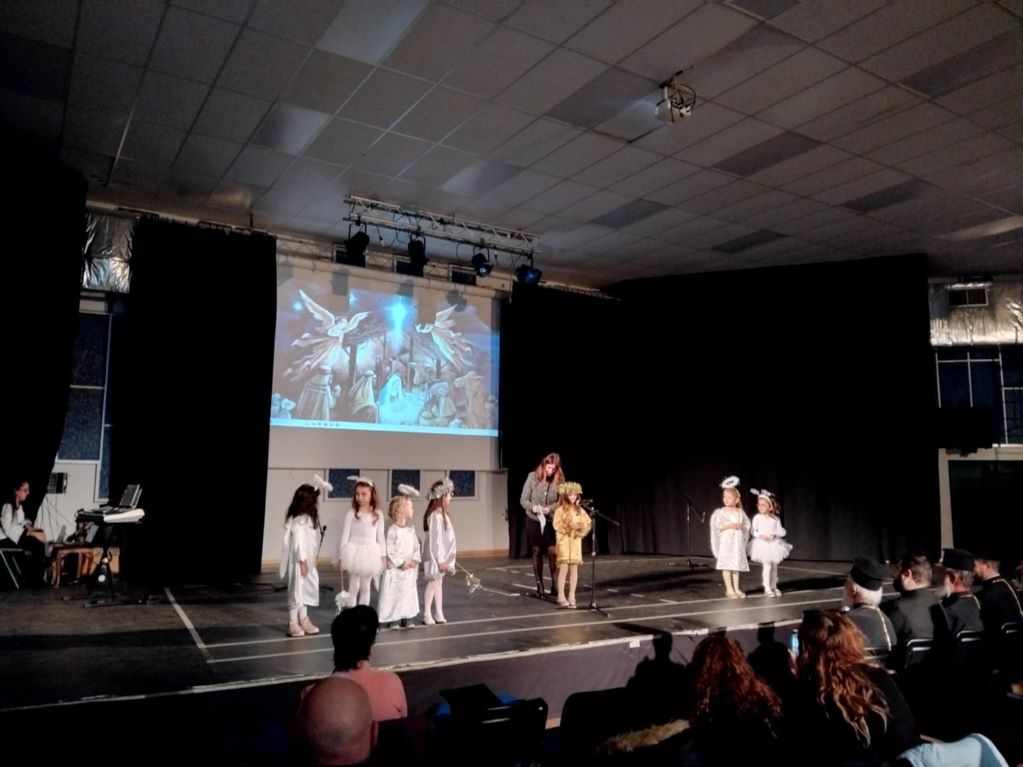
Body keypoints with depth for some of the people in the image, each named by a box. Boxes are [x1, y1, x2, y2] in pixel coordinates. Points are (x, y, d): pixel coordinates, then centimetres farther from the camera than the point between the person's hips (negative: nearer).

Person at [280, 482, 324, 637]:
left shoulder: (308, 518, 10)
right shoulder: (298, 520, -19)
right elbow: (298, 541, -21)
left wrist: (310, 561, 12)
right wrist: (302, 561, -20)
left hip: (307, 561, 9)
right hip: (298, 561, -9)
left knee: (306, 590, 16)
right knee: (296, 590, 0)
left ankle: (303, 620, 26)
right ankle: (293, 624, 9)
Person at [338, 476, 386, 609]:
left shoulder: (378, 514, 1)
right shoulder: (351, 513, -8)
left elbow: (380, 537, 6)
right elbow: (345, 536, -6)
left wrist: (383, 555, 4)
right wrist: (341, 557, -7)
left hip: (371, 554, 3)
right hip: (355, 552, -3)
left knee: (366, 587, 13)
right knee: (354, 586, 2)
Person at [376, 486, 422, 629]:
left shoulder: (411, 529, 7)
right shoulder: (392, 530, -14)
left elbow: (416, 547, 9)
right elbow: (390, 550, -17)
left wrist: (414, 560, -6)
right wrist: (401, 563, -17)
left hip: (409, 570, 7)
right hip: (395, 569, -7)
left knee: (408, 594, 13)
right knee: (393, 595, -1)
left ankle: (406, 620, 24)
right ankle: (392, 620, 9)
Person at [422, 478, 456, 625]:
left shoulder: (442, 513, 9)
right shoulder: (435, 515, -21)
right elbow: (435, 539, -22)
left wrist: (444, 558, 15)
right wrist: (440, 559, -20)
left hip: (442, 555, 9)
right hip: (435, 556, -9)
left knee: (439, 582, 14)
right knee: (433, 583, 0)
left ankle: (439, 613, 21)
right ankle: (427, 614, 11)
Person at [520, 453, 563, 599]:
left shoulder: (559, 480, -7)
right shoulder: (532, 477, -7)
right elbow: (523, 499, -4)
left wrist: (549, 509, -21)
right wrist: (532, 507, -22)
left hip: (551, 522, 0)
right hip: (533, 520, 0)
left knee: (553, 552, -7)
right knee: (536, 552, 9)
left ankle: (555, 585, 7)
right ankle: (539, 586, 21)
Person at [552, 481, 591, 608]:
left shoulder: (579, 510, 7)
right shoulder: (560, 510, -5)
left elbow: (588, 522, 3)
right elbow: (556, 525, -12)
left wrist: (580, 527, -14)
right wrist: (568, 526, -24)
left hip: (576, 541, 4)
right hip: (564, 541, -4)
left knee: (574, 568, 4)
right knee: (564, 568, -6)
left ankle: (572, 596, 11)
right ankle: (561, 596, 1)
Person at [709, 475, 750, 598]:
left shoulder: (741, 512, 5)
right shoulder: (721, 512, -5)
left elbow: (747, 525, 8)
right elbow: (717, 526, -11)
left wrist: (741, 527, -12)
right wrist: (729, 525, -19)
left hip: (738, 542, 3)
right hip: (726, 541, -3)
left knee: (737, 565, 8)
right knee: (727, 565, -3)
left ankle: (736, 588, 17)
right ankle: (729, 589, 4)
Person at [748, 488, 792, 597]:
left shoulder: (775, 519, -2)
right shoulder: (757, 518, -6)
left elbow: (781, 532, -2)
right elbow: (753, 531, -4)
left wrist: (774, 534, -20)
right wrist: (760, 535, -21)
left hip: (774, 544, 3)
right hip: (762, 544, -3)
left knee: (774, 566, 11)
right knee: (767, 566, -8)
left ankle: (774, 587, 24)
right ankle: (767, 588, 0)